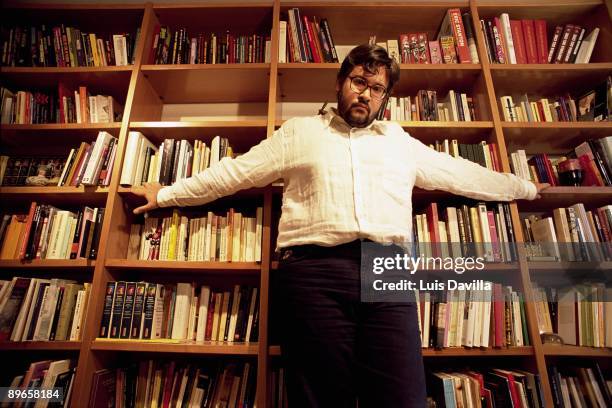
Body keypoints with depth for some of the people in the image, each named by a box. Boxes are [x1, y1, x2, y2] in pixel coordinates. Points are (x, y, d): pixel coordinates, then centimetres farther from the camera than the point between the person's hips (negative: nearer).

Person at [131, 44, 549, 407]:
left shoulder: (401, 142, 25)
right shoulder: (299, 132, 16)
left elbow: (462, 173, 34)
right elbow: (232, 172, 16)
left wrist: (525, 187, 40)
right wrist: (166, 194, 18)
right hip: (315, 270, -2)